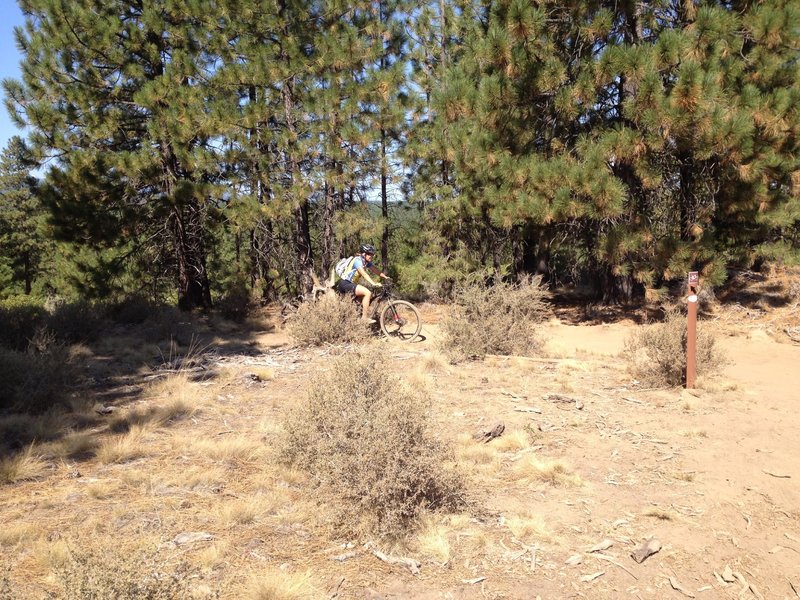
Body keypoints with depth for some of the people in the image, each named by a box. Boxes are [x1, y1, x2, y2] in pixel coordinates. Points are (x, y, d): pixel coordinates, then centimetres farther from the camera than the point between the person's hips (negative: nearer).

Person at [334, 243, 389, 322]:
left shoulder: (367, 262, 10)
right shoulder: (357, 260, -18)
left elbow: (376, 271, 2)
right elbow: (364, 274, -31)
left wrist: (386, 277, -13)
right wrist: (374, 284, -42)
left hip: (350, 283, 10)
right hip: (345, 283, -10)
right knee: (368, 293, -22)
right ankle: (364, 318, -20)